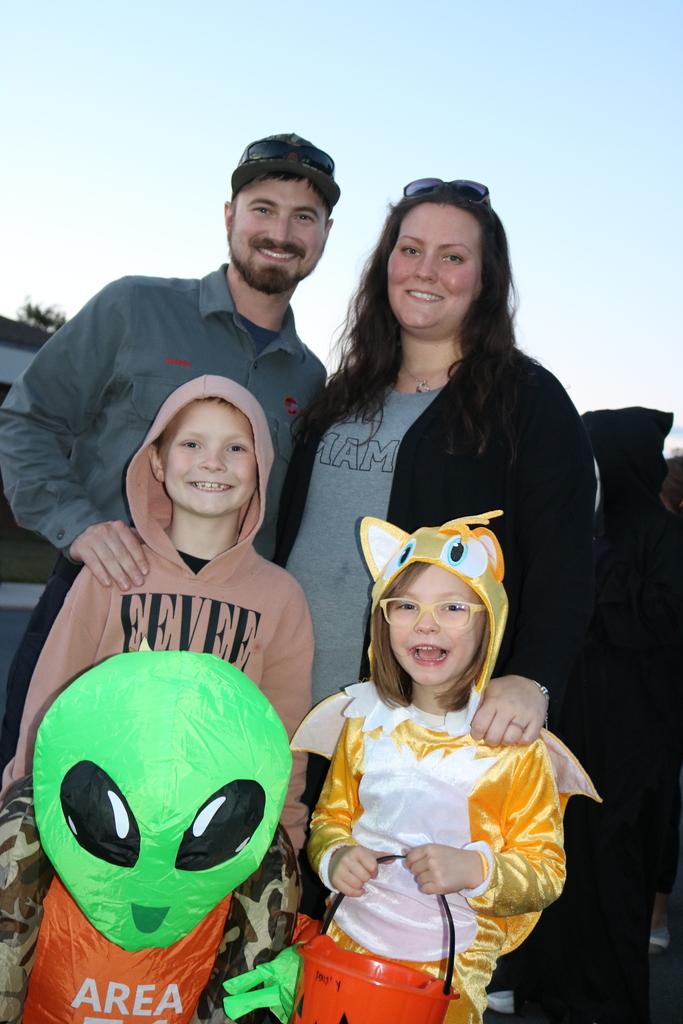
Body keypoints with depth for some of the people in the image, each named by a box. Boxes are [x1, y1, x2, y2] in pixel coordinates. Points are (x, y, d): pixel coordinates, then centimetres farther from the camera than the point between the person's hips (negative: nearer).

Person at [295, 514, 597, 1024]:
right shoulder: (366, 724, -2)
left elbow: (547, 872, -10)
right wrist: (334, 856, -11)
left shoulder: (515, 742, -14)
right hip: (348, 942, 4)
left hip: (449, 971, -3)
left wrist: (477, 868, -27)